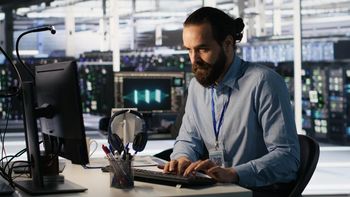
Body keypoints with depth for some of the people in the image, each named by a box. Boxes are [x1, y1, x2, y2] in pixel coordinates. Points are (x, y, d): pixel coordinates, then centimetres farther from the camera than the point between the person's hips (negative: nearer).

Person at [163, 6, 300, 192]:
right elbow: (188, 139, 16)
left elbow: (287, 157, -19)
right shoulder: (196, 85, 7)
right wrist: (182, 158, -6)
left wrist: (233, 174, -31)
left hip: (261, 190, -6)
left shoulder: (263, 82, -15)